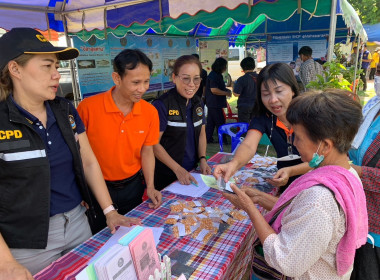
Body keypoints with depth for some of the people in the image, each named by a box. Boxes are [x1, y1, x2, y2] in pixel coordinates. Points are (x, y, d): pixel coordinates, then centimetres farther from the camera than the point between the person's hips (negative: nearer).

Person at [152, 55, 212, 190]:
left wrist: (202, 159, -3)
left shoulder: (197, 102, 2)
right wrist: (178, 169, -23)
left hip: (192, 172, 7)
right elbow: (154, 144, -19)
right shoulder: (161, 105, -19)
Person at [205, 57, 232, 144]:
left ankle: (208, 138, 20)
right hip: (214, 104, -10)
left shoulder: (217, 75, 16)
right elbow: (214, 90, -24)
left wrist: (226, 90, 11)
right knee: (220, 122, -4)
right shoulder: (214, 76, -17)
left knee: (211, 122, 13)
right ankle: (222, 140, 4)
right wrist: (226, 93, -16)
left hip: (212, 103, 10)